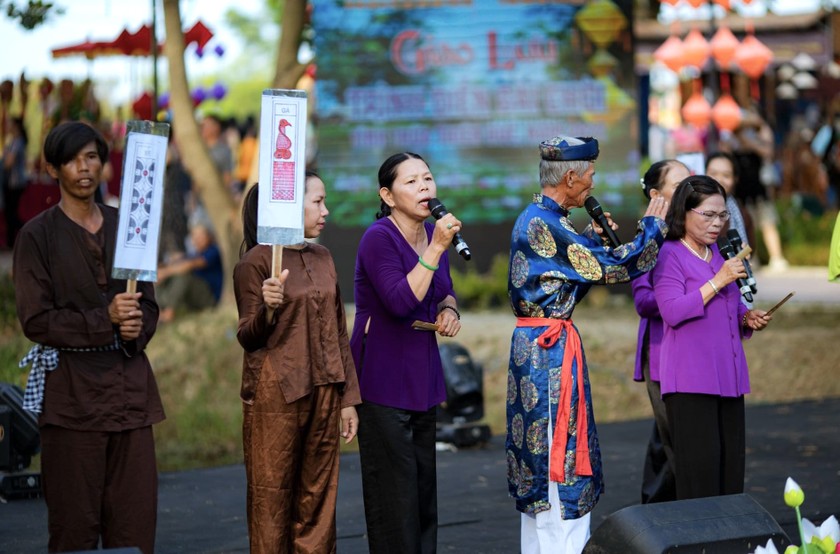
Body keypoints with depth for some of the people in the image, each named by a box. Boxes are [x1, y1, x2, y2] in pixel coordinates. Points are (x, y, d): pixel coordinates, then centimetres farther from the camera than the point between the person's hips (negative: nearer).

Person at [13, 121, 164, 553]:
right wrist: (105, 320, -18)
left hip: (129, 386, 4)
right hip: (72, 391, -4)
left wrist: (137, 327, -7)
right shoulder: (37, 236, 0)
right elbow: (35, 320, -6)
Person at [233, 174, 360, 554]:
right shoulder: (256, 262, -7)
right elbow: (248, 338, -5)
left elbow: (339, 333, 15)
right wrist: (267, 309, -26)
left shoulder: (322, 258, 12)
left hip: (323, 393, 6)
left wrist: (349, 397, 11)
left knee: (317, 500, 7)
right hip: (275, 394, -6)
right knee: (272, 499, -2)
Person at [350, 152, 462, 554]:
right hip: (383, 378, -8)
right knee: (395, 486, -6)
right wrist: (436, 248, -27)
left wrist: (449, 310, 3)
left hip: (423, 376, 8)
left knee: (424, 483, 10)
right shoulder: (379, 238, -15)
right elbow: (401, 302, -26)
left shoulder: (433, 234, 8)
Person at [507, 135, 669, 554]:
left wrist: (590, 237, 14)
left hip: (532, 345, 10)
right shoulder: (545, 224, -19)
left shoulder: (533, 217, 11)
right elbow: (613, 268, -18)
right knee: (559, 455, -6)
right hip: (551, 348, -10)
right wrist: (652, 226, -5)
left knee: (540, 459, 15)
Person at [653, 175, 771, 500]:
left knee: (731, 464, 4)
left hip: (728, 375, 8)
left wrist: (747, 318, 7)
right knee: (700, 465, -11)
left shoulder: (717, 254, 17)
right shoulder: (669, 255, -6)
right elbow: (672, 311, -17)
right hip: (690, 379, -7)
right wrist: (717, 282, -17)